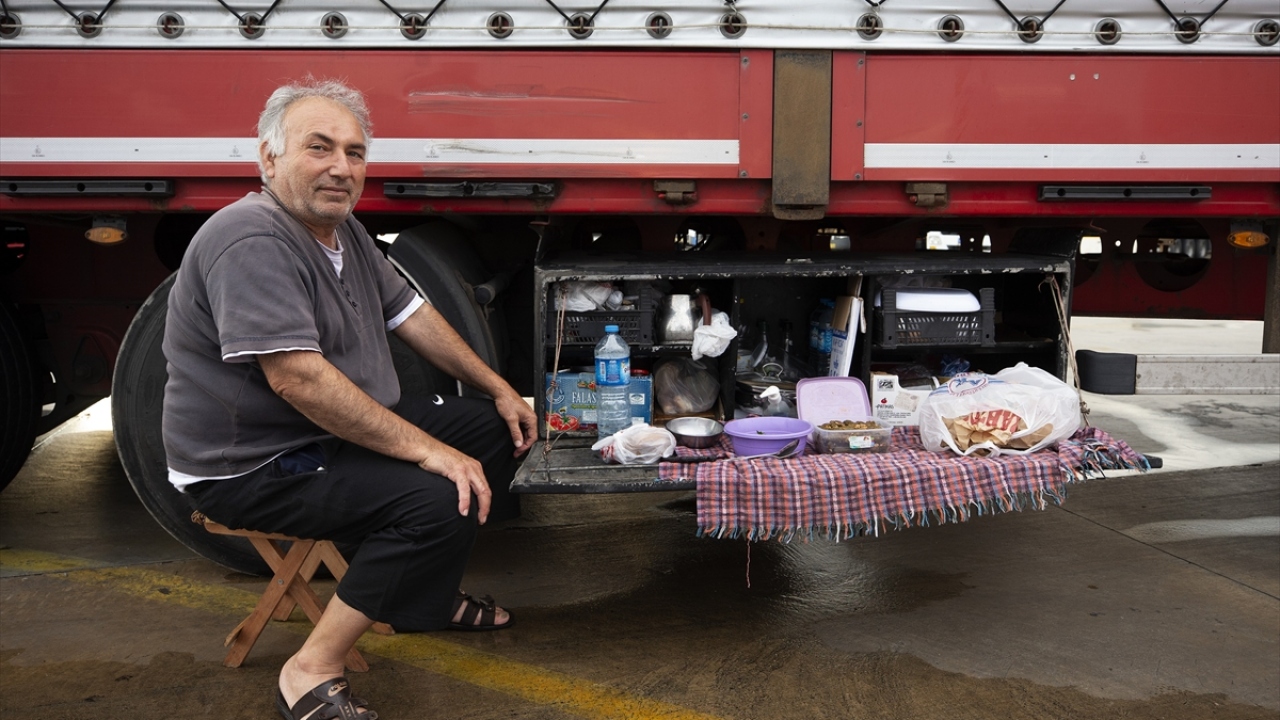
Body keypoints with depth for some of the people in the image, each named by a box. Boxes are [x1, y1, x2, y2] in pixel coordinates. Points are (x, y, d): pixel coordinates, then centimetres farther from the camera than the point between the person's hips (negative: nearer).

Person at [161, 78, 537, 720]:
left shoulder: (341, 229, 7)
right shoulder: (252, 241, -24)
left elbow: (411, 316, 16)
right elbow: (298, 379, -32)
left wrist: (498, 390, 13)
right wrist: (425, 448, -29)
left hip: (347, 427, 10)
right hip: (252, 467, -10)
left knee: (501, 429, 10)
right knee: (442, 499, -28)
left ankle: (422, 595, 21)